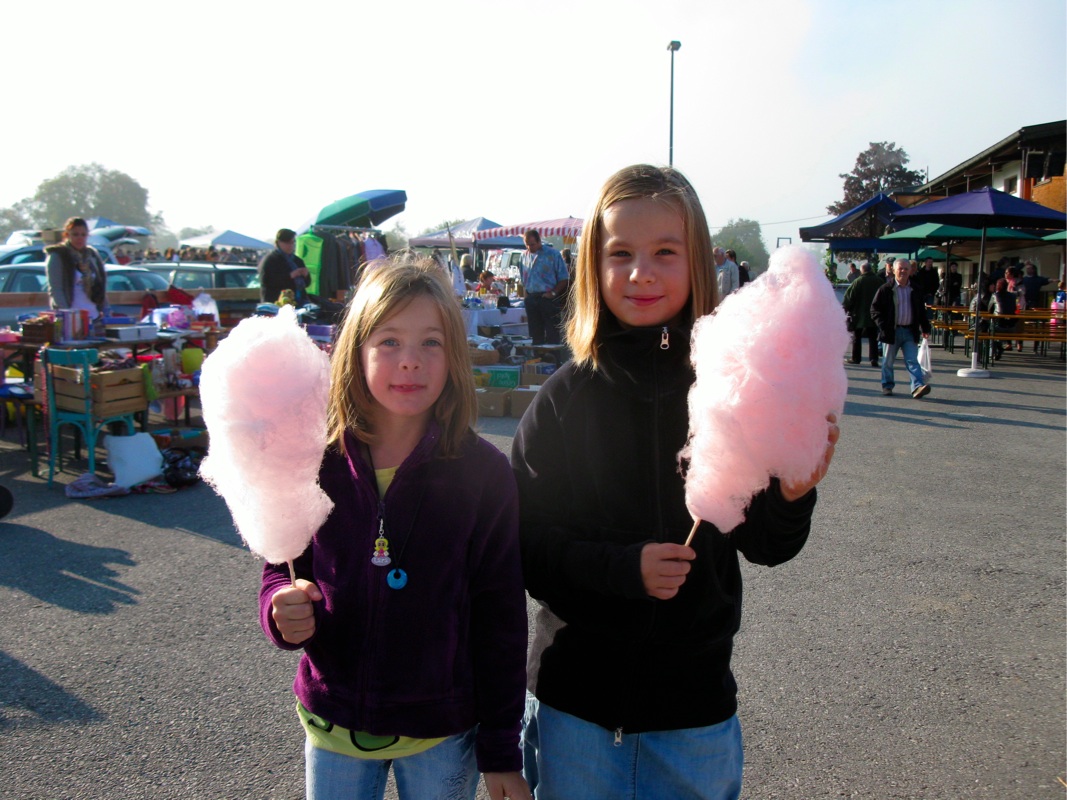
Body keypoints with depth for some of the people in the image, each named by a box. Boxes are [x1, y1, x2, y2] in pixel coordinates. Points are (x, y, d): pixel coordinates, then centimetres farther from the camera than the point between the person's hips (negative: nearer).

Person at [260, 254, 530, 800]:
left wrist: (501, 753, -3)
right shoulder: (317, 462, -8)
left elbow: (500, 617, -7)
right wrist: (282, 611, -20)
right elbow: (281, 571, 4)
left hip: (441, 737, -1)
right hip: (334, 728, 2)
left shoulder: (484, 473, -12)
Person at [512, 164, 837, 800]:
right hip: (576, 697, 0)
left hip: (695, 701, 0)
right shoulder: (565, 397, -10)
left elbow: (761, 546, -4)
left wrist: (792, 497, -23)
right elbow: (526, 542, -9)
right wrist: (623, 567, -22)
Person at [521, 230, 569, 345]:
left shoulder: (553, 254, -4)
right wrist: (526, 295, 5)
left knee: (552, 333, -4)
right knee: (535, 333, 10)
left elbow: (563, 278, -4)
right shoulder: (525, 256, 11)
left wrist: (553, 293, -13)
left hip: (549, 298, -5)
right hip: (531, 299, 5)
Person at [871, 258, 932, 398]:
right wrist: (882, 326, -12)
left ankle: (918, 386, -15)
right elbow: (875, 309, -2)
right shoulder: (885, 289, -3)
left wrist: (925, 328, 11)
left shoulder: (915, 290, 10)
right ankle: (887, 385, 23)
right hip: (892, 332, -2)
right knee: (888, 361, 8)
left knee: (912, 361, -6)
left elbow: (922, 311, 17)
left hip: (910, 331, 2)